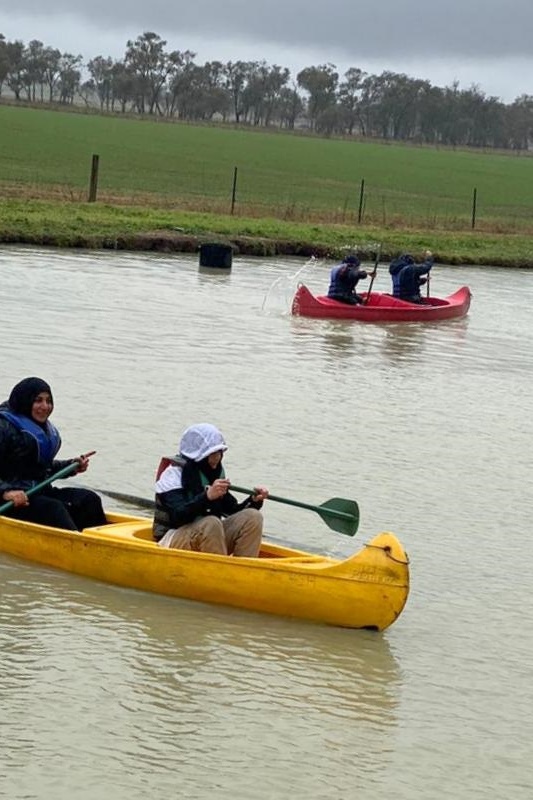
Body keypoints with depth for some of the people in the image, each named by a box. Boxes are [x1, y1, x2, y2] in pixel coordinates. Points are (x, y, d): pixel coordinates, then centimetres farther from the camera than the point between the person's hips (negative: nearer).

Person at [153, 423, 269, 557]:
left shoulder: (216, 473, 10)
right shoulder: (173, 474, -13)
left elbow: (232, 510, 11)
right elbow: (178, 517, -27)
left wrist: (254, 501, -9)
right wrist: (207, 497, -41)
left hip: (211, 535, 7)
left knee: (253, 517, -13)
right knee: (211, 523, -37)